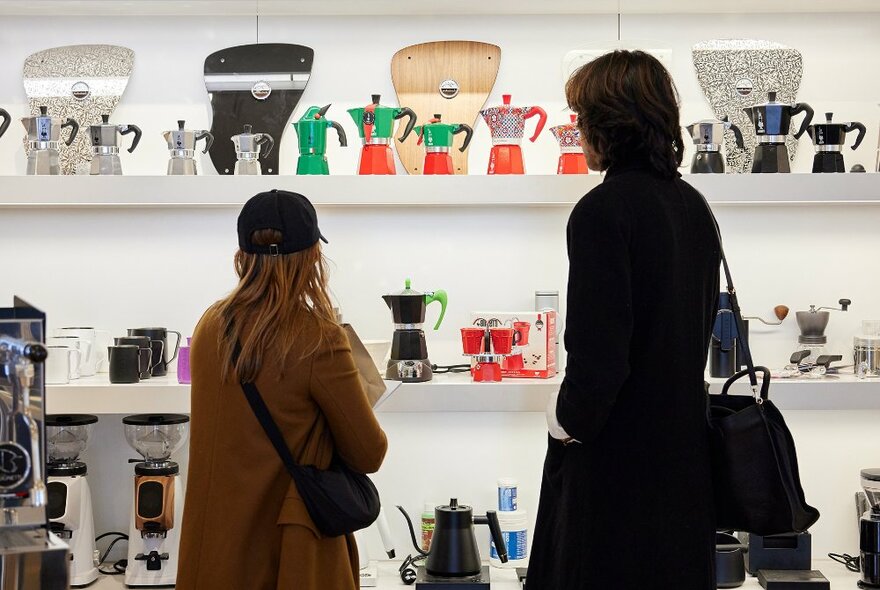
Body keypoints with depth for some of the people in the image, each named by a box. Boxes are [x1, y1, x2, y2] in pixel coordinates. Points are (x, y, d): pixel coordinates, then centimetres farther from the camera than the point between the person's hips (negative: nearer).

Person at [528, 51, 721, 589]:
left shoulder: (603, 210, -18)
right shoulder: (693, 205, 7)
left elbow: (598, 348, -22)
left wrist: (570, 419, -6)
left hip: (617, 451, -8)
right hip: (683, 441, 8)